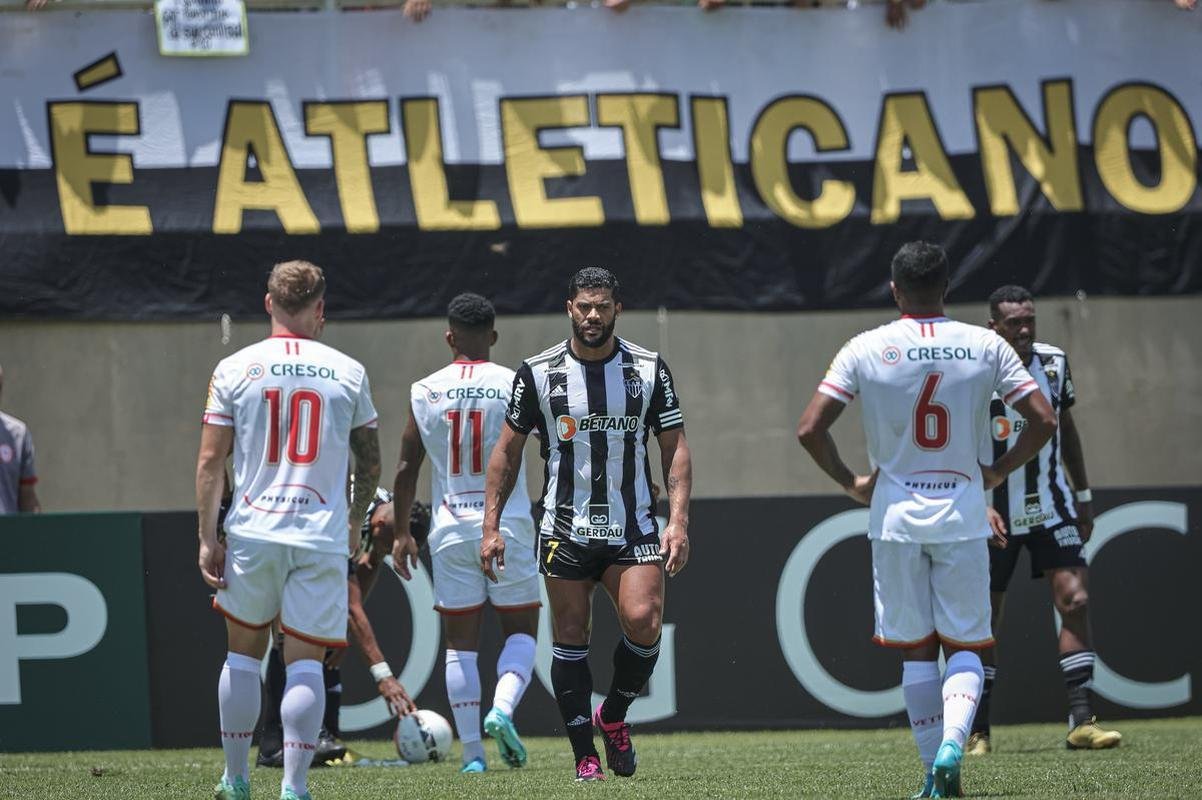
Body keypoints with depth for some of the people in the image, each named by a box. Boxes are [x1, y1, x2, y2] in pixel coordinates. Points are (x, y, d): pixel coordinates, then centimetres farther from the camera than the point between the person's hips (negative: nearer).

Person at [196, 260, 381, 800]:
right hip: (322, 538, -1)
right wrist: (353, 523, 26)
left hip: (251, 533, 1)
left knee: (243, 654, 16)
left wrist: (208, 540, 2)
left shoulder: (234, 370, 1)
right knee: (305, 663, 0)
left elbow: (210, 461, -2)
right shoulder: (347, 372, 3)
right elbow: (371, 462, 10)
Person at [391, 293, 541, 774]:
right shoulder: (516, 386, -4)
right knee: (521, 630, 11)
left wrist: (401, 531, 14)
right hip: (508, 526, -1)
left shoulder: (424, 392, 1)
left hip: (451, 531, 1)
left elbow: (407, 469, 5)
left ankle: (472, 753, 2)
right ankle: (502, 708, -16)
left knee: (460, 643, 6)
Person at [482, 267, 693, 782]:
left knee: (643, 621, -19)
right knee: (570, 639, 0)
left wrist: (678, 521, -7)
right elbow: (508, 449, 8)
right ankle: (585, 758, 9)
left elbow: (675, 447, 5)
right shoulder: (539, 372, 2)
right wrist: (491, 526, 3)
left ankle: (613, 716, 7)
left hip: (633, 527, 0)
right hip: (565, 529, 0)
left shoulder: (649, 369, 3)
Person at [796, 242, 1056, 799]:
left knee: (915, 649, 10)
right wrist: (998, 472, 10)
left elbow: (810, 430, -8)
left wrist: (851, 483, 5)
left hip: (895, 517, 0)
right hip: (963, 515, 0)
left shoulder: (865, 350, -3)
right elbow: (1043, 420, -2)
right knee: (964, 646, 8)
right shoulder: (986, 346, 0)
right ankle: (951, 745, -17)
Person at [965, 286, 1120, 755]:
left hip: (1051, 506, 3)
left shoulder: (1053, 364, 1)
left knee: (1075, 600, -10)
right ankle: (977, 731, 13)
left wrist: (1083, 496, 15)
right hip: (994, 514, -3)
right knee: (983, 617, 2)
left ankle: (1081, 721, -10)